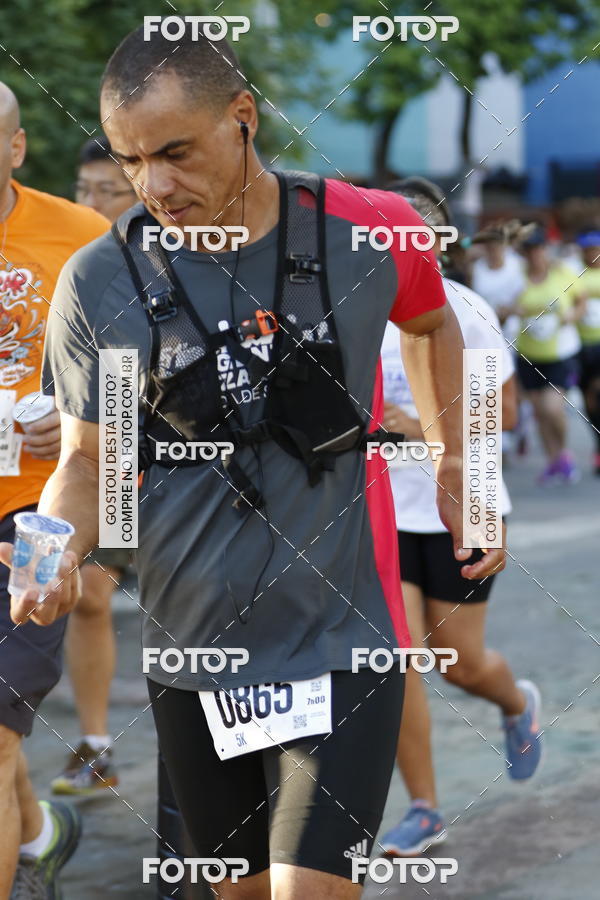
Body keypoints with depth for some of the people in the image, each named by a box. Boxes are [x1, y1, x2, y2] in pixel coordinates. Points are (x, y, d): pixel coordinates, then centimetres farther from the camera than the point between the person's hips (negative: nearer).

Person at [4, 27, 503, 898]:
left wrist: (455, 466, 17)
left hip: (338, 645, -2)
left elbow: (431, 323, 18)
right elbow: (88, 464, 3)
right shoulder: (100, 283, -6)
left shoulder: (371, 232, -6)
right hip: (191, 654, 2)